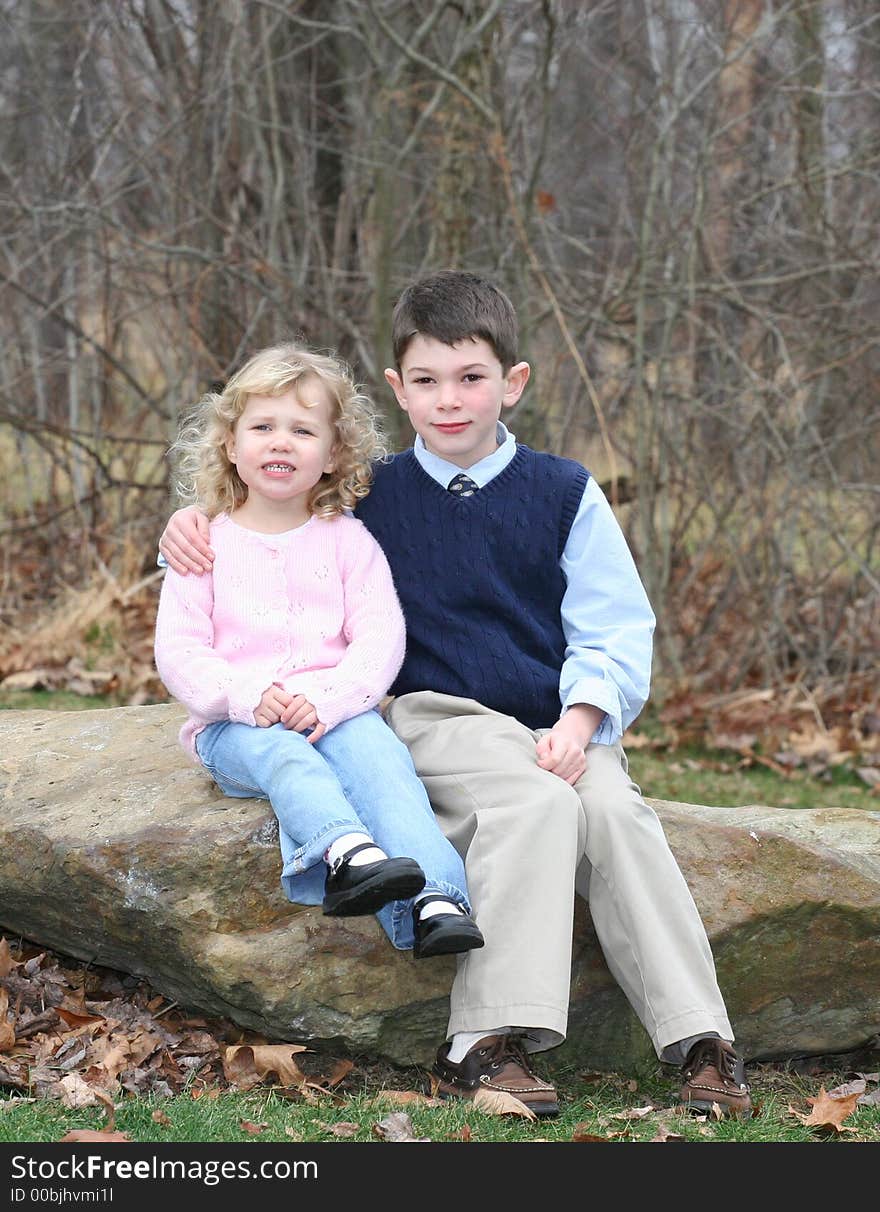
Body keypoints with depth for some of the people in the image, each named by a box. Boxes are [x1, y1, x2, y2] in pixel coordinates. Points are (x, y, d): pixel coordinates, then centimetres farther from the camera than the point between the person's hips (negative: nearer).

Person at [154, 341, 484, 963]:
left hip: (336, 710, 0)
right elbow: (177, 650, 2)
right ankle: (349, 854, -61)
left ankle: (436, 900, -49)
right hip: (235, 725, 0)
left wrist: (327, 698, -19)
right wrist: (247, 696, -17)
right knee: (282, 755, -34)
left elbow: (380, 638, 0)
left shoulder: (348, 541, 11)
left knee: (376, 748, -32)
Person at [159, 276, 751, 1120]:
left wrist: (579, 718, -11)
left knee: (616, 813, -30)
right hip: (435, 720, -2)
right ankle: (488, 1042, -39)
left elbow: (616, 629, 6)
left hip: (556, 725, 2)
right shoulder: (369, 497, 11)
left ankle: (700, 1041, -30)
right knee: (534, 804, -34)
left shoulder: (566, 494, 9)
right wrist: (189, 522, 1)